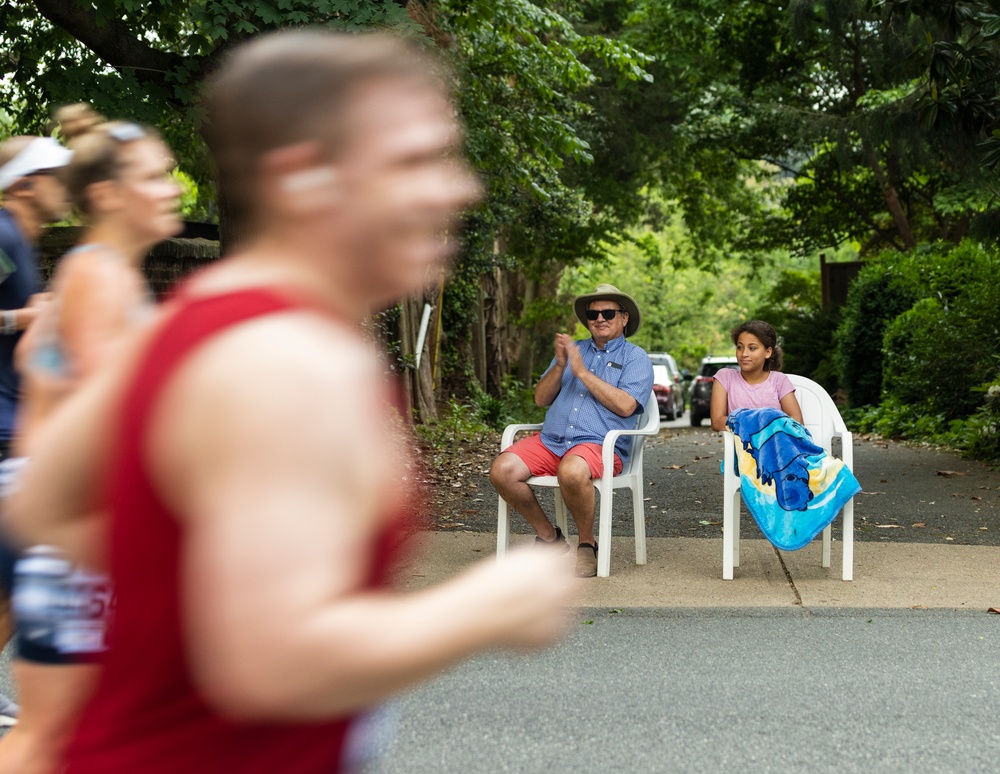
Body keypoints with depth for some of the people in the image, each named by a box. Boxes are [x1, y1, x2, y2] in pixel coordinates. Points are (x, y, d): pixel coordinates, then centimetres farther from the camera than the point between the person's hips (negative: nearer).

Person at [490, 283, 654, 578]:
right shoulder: (571, 349, 24)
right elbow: (541, 398, 16)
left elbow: (625, 406, -9)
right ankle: (549, 536, -2)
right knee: (502, 470, -21)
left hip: (600, 445, -5)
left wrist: (582, 371, -8)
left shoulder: (635, 358, 9)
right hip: (550, 440, 5)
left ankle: (587, 543, -14)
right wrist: (559, 366, -1)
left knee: (572, 471, -40)